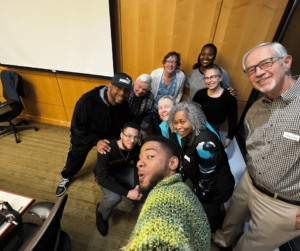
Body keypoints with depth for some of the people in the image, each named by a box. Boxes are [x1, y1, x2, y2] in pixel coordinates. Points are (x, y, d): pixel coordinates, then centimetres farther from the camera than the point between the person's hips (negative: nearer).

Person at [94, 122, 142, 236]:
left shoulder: (136, 147, -23)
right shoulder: (106, 151, -37)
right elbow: (103, 179, -33)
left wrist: (137, 186, -23)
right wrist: (127, 193, -35)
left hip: (123, 170, 5)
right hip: (104, 175, -4)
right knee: (114, 198, -31)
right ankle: (101, 213, 6)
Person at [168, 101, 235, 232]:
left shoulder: (204, 143, -32)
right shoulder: (186, 135, -7)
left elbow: (207, 179, -24)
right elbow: (188, 164, 6)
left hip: (216, 189, -7)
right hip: (200, 185, 7)